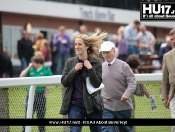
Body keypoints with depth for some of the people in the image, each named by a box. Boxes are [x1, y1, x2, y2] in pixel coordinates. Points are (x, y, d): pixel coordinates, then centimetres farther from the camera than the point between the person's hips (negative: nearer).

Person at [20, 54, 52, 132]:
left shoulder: (46, 71, -2)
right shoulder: (31, 70, 7)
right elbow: (22, 76, 1)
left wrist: (46, 94, -8)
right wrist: (29, 67, -1)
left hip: (41, 95, -2)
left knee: (41, 115, 7)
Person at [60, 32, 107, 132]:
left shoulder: (96, 62, -3)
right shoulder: (70, 62, 5)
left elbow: (97, 84, -9)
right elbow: (64, 82, 1)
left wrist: (90, 68, -19)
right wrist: (74, 70, -11)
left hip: (92, 104, -1)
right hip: (75, 105, 1)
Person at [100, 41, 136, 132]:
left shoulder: (123, 66, -4)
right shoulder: (101, 67, 5)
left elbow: (132, 82, -7)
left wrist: (127, 94, -23)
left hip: (123, 105, -1)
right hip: (107, 106, 1)